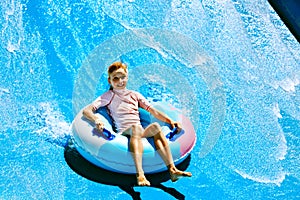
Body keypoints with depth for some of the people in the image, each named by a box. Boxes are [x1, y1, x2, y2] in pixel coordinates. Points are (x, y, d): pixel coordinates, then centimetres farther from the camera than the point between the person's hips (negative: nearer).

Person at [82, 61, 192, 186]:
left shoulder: (135, 95, 26)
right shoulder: (108, 96, 15)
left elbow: (153, 111, 19)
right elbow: (86, 110, 2)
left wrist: (170, 121, 4)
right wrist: (96, 120, -21)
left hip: (142, 133, 4)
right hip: (124, 133, -4)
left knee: (155, 127, -28)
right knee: (136, 127, -37)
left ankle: (172, 169, -37)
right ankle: (140, 175, -54)